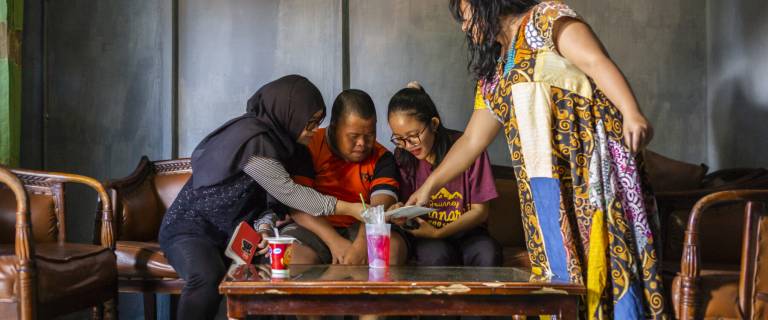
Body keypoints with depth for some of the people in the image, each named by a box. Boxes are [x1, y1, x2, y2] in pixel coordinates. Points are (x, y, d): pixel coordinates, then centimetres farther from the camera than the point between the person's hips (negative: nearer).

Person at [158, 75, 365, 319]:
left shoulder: (274, 135, 4)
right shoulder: (251, 139, -23)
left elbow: (274, 196, 3)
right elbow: (287, 192, -26)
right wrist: (350, 209, -26)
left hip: (232, 231, 8)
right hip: (190, 227, -8)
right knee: (209, 278, -37)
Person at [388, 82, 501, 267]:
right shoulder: (403, 156, -1)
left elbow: (480, 211, -6)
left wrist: (438, 232, -18)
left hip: (467, 231, -1)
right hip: (427, 238, 1)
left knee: (488, 255, -34)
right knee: (437, 255, -34)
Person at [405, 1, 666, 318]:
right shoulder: (494, 73, 24)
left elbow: (597, 62, -11)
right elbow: (471, 140, 29)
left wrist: (632, 113, -25)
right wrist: (428, 187, 32)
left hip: (591, 158, -7)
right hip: (547, 183, 7)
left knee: (606, 255, -12)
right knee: (562, 269, -1)